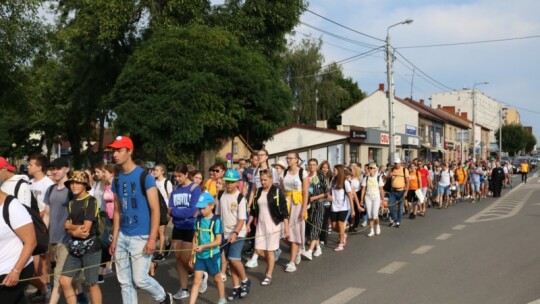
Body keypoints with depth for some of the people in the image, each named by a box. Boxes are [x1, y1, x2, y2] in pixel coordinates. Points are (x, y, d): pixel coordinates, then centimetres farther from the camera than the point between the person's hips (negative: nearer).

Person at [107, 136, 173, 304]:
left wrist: (152, 239, -18)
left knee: (140, 279, -2)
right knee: (125, 282, 10)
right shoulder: (117, 180, 8)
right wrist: (114, 239, 11)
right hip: (122, 237, 6)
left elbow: (155, 210, -13)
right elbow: (117, 211, 14)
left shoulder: (145, 177, -11)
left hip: (140, 237, -6)